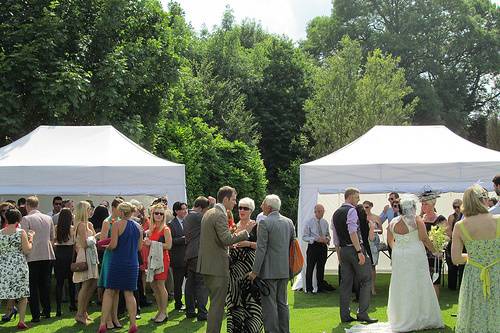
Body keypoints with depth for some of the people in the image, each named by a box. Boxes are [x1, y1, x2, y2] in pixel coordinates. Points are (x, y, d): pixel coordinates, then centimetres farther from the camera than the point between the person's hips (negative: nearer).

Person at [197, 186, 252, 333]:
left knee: (214, 303, 19)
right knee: (217, 304, -3)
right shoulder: (220, 215, -16)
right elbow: (227, 239, -25)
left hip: (206, 264, 10)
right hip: (217, 266, -10)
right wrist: (245, 232, -17)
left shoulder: (208, 213, 14)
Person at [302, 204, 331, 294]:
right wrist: (316, 239, -20)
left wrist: (327, 239, -6)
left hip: (323, 247, 4)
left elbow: (328, 235, 18)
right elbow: (304, 237, -8)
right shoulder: (309, 222, -5)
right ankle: (309, 289, 8)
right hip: (313, 246, -4)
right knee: (310, 268, 0)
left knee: (321, 268, 12)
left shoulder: (325, 222, 9)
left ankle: (321, 287, 23)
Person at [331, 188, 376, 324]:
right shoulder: (351, 210, -10)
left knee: (345, 282, 10)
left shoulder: (336, 213, 15)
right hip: (355, 248, -8)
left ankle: (345, 315, 11)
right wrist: (360, 252, -22)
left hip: (343, 250, 8)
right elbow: (352, 232, -21)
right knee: (366, 280, 0)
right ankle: (362, 313, -5)